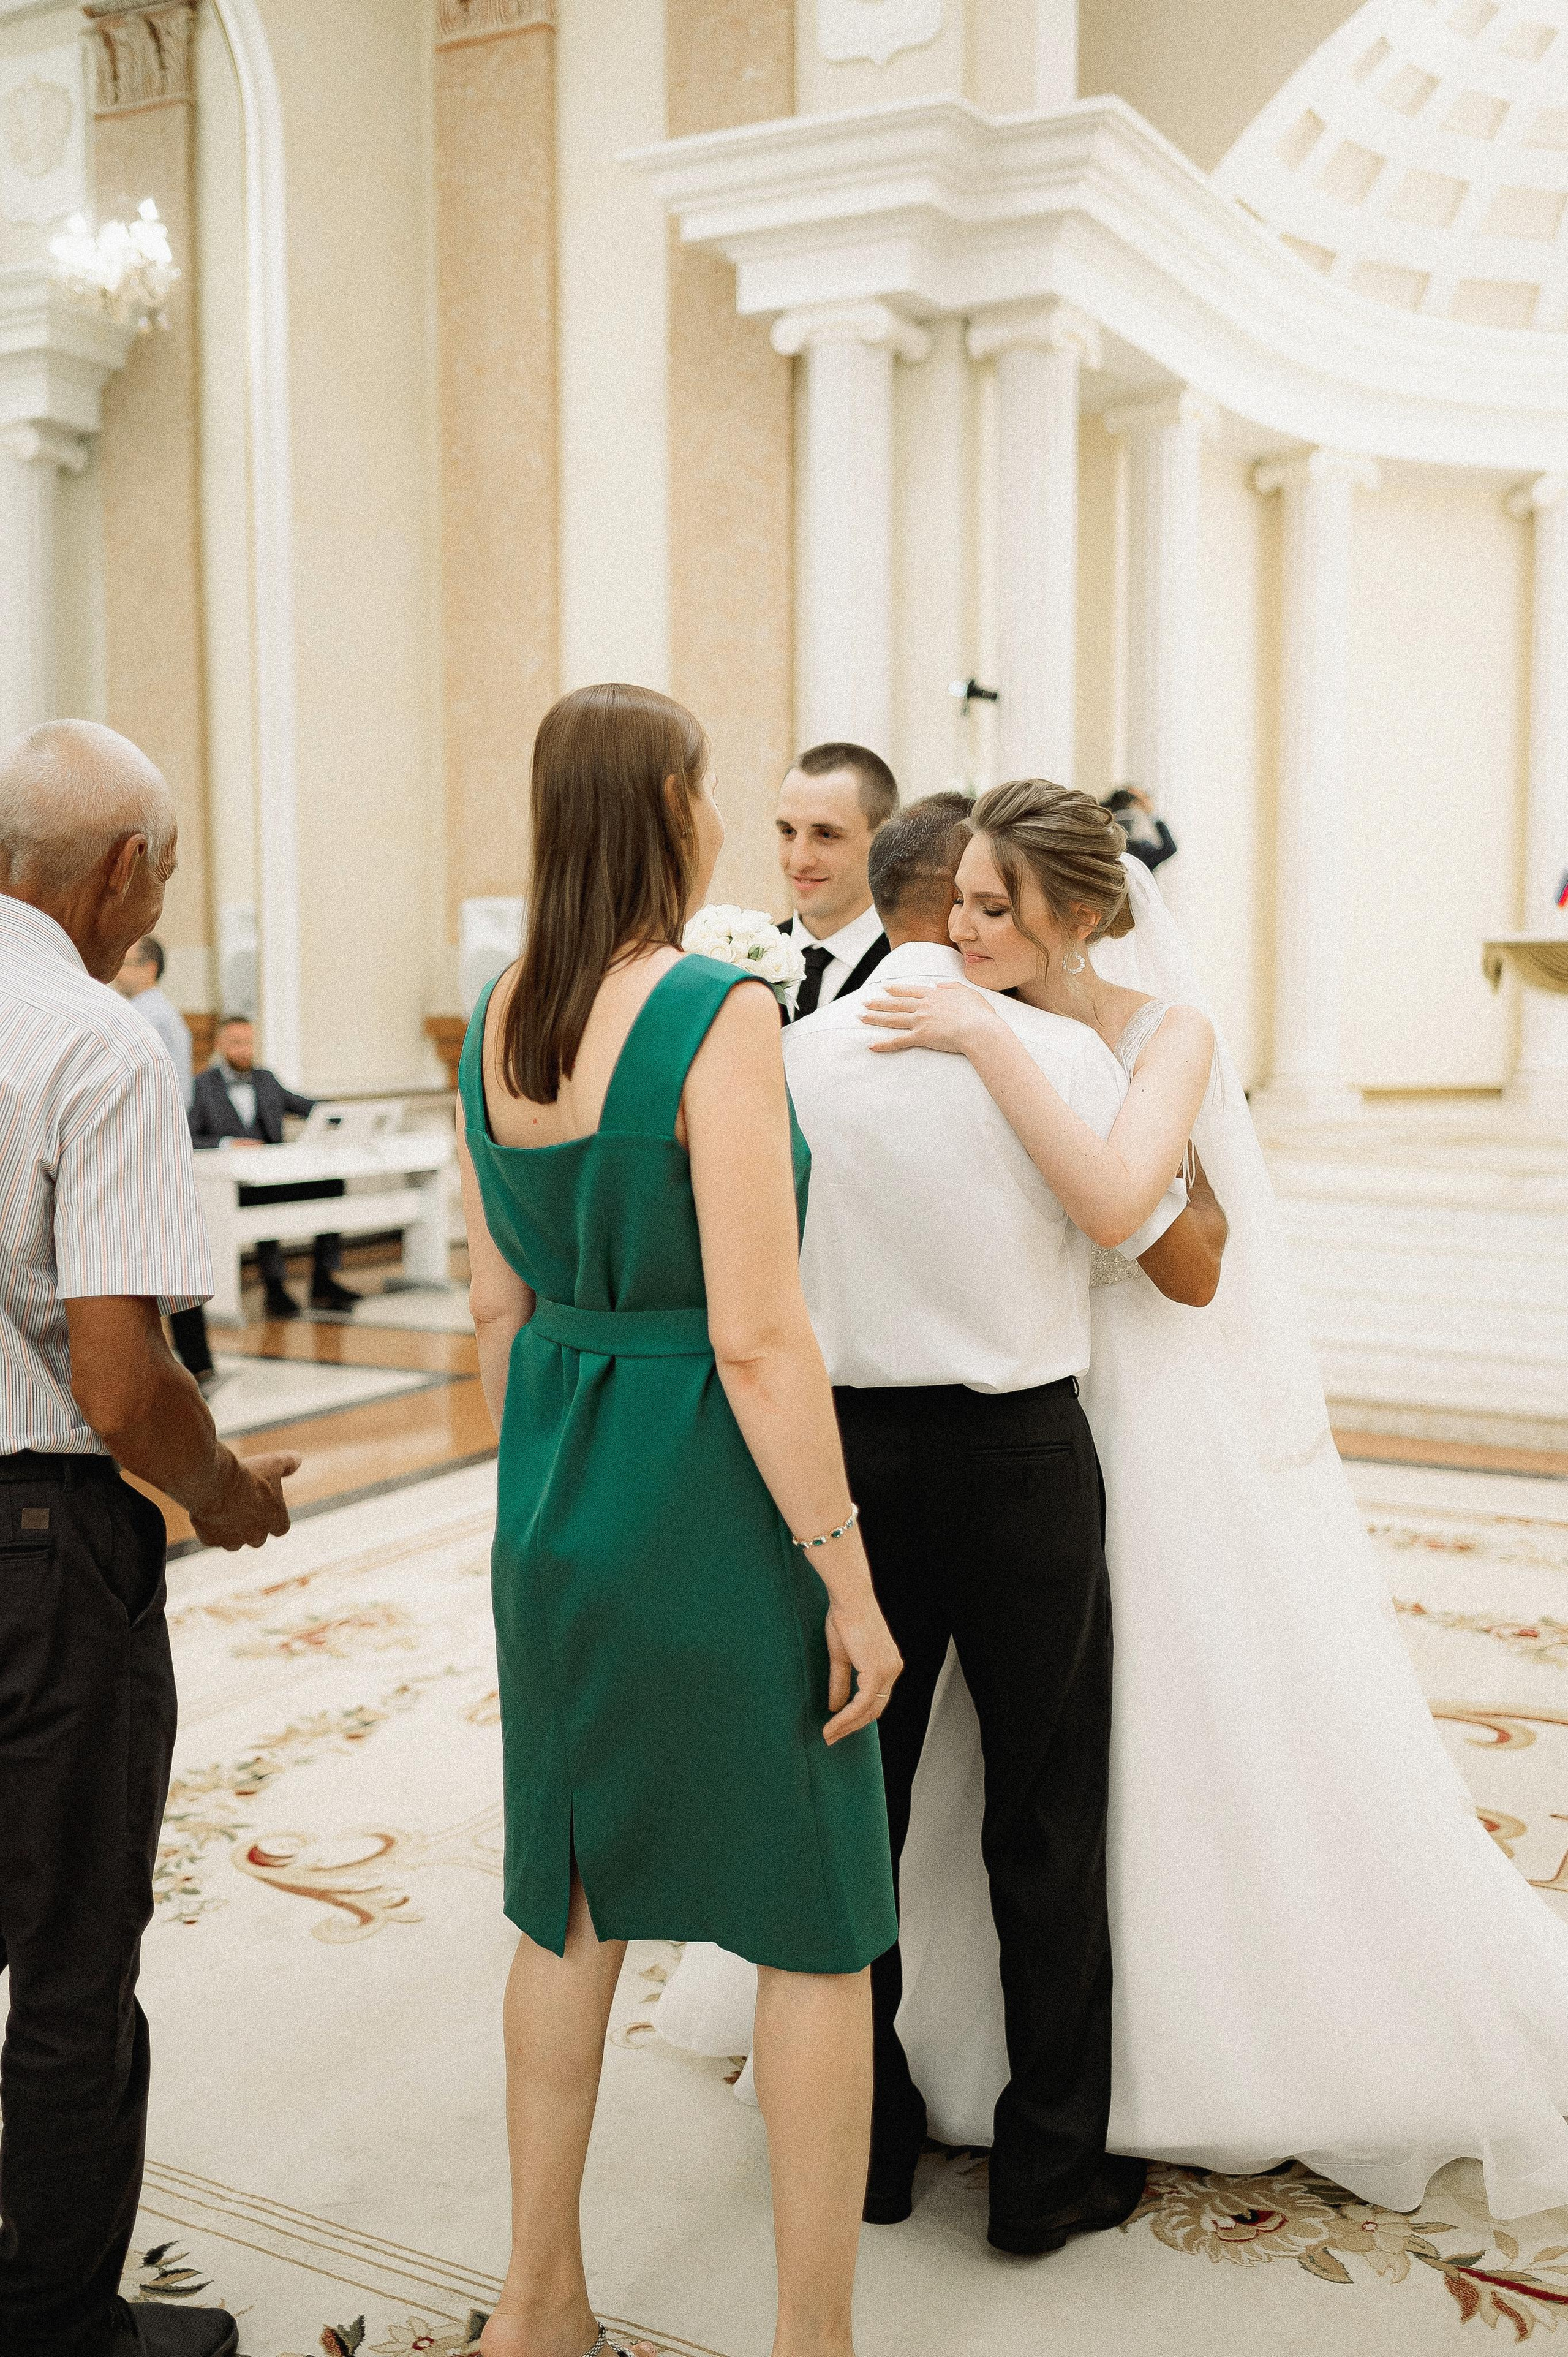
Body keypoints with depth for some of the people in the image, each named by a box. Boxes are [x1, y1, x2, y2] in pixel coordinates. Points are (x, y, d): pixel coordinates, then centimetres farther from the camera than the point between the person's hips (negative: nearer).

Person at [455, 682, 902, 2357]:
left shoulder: (498, 1018, 3)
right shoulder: (717, 1013, -19)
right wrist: (850, 1581, -15)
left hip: (556, 1499, 8)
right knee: (818, 1922, 10)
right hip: (712, 1488, -7)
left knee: (578, 1899, 20)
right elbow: (755, 1339, -22)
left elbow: (497, 1304, 10)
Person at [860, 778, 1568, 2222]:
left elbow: (1113, 1202, -33)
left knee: (1229, 1731, 5)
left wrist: (991, 1045, -32)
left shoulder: (1168, 1032, -13)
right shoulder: (973, 1031, 1)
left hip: (1168, 1414, -4)